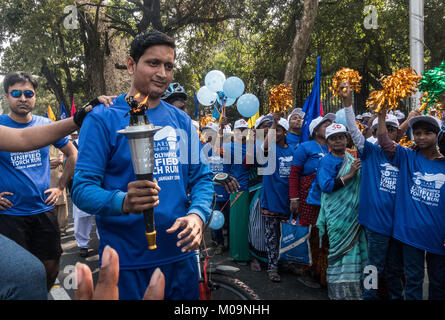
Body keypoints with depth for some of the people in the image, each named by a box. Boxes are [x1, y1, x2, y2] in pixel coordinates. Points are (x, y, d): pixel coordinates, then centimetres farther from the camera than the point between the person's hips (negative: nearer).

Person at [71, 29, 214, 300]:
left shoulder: (182, 120, 6)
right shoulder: (103, 118, -7)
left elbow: (202, 177, 5)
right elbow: (82, 188, -12)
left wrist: (197, 214, -15)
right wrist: (123, 202, -31)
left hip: (181, 255, 5)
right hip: (126, 260, -4)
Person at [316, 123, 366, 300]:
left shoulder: (351, 158, 15)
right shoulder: (327, 161, -6)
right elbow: (326, 186, -18)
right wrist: (350, 175, -20)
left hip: (354, 213, 7)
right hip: (337, 215, -6)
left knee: (355, 249, 9)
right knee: (340, 250, -3)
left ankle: (353, 286, 22)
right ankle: (340, 291, 8)